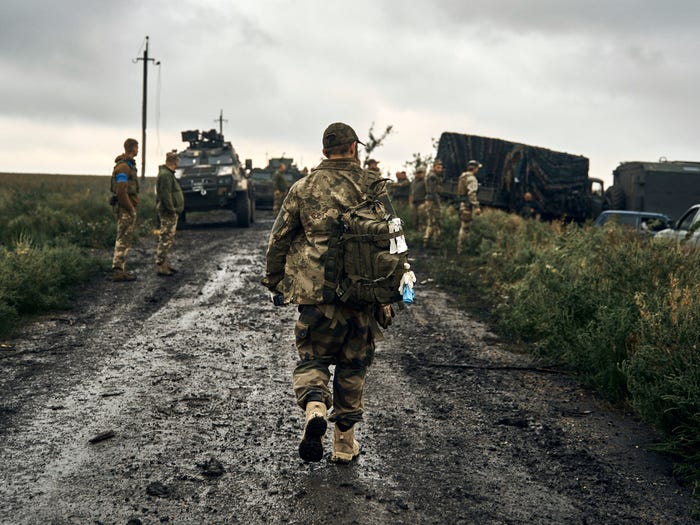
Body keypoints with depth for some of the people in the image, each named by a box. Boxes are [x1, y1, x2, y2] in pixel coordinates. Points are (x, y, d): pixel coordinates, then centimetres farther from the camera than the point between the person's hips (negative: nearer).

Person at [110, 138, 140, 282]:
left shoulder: (128, 165, 17)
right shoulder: (123, 167, -17)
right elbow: (121, 191, -24)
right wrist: (130, 208, -17)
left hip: (127, 207, 10)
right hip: (125, 208, -10)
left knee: (125, 239, 13)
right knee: (124, 239, -9)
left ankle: (121, 269, 18)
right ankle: (118, 271, -8)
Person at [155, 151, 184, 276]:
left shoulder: (168, 174, 17)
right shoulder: (165, 175, -17)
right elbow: (165, 195, -23)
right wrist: (172, 209, -22)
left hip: (171, 212, 11)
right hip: (168, 213, -11)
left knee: (168, 240, 17)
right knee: (165, 240, -9)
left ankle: (165, 264, 24)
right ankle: (160, 267, -8)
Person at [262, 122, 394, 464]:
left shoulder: (304, 188, 2)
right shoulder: (373, 188, 1)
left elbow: (278, 240, 4)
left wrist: (274, 282, 17)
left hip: (315, 292, -1)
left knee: (311, 358, 13)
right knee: (353, 366, 13)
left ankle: (314, 407, -17)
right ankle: (344, 443, 19)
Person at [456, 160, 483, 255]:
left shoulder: (462, 176, 17)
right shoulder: (471, 178, -13)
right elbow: (472, 194, -23)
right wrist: (476, 207, -26)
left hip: (460, 204, 10)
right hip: (467, 205, -10)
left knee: (462, 227, 16)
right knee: (465, 228, -7)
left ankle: (459, 247, 19)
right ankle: (460, 249, -7)